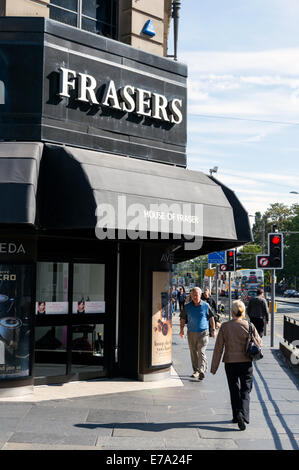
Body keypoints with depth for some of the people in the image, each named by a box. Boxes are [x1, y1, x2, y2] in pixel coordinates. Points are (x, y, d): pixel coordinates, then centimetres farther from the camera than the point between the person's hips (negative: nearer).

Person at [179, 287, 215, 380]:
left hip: (203, 332, -3)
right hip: (191, 333, 3)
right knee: (193, 352, 10)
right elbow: (182, 319, 10)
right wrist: (181, 330, 4)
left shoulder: (205, 306, -2)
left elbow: (211, 318, 6)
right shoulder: (187, 307, 3)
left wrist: (213, 329, 3)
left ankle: (201, 371, -13)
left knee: (201, 352, -11)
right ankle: (196, 370, 21)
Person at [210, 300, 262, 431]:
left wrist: (214, 367, 3)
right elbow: (259, 343, 3)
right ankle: (242, 414, -17)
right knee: (245, 390, 5)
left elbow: (218, 348, -3)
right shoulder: (249, 326, -6)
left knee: (234, 390, 16)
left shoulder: (224, 326, -5)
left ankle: (236, 416, 20)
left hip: (230, 362, 1)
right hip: (246, 362, -1)